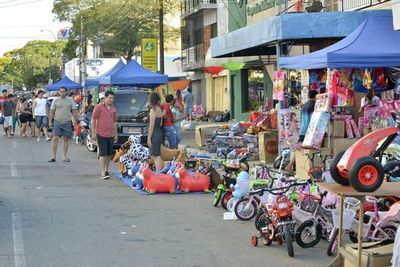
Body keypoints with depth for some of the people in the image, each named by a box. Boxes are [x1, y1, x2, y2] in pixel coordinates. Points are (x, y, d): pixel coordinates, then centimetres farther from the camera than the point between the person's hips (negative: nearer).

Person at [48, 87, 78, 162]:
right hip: (57, 122, -1)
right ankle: (53, 156, -6)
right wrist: (50, 121, 1)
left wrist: (75, 120, -1)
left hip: (67, 122, 1)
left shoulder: (70, 100, 6)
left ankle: (64, 156, 13)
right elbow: (51, 111, 6)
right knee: (55, 138, -8)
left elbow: (74, 111, 8)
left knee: (65, 139, 6)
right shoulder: (55, 100, 4)